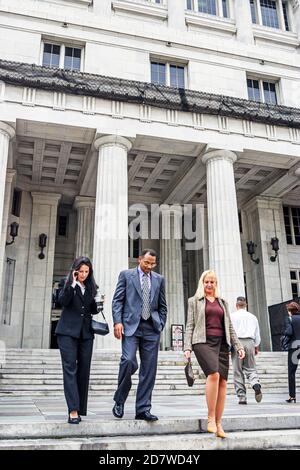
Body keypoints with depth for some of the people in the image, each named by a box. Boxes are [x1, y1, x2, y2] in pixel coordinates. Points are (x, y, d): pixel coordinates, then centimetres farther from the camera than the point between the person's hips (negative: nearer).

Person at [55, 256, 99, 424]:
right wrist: (72, 284, -17)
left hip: (86, 333, 4)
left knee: (84, 370, 4)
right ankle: (73, 410, -12)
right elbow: (63, 301, -13)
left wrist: (98, 303, -4)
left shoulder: (91, 287, 12)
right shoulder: (68, 284, 3)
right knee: (70, 368, -10)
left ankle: (81, 409, 12)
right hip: (68, 331, -4)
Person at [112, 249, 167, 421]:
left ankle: (143, 410, 12)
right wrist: (117, 321, -9)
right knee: (129, 361, -18)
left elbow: (162, 306, 17)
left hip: (151, 328, 3)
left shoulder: (159, 279, 15)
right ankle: (119, 400, 5)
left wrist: (161, 326, 7)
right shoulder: (126, 275, 7)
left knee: (149, 370, 2)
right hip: (131, 325, -3)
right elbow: (117, 300, 2)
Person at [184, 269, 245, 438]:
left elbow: (229, 326, 21)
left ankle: (218, 423, 5)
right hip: (203, 342, -4)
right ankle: (211, 417, -13)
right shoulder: (195, 301, 12)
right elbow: (190, 325, 6)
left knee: (222, 381, -4)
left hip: (222, 343, 4)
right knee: (214, 374, -25)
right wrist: (187, 347, -4)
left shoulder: (223, 302, 22)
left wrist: (238, 345, 11)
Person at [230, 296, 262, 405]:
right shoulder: (252, 317, 12)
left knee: (238, 371, 3)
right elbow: (257, 334, 15)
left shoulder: (232, 316, 1)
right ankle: (256, 384, -19)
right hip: (249, 343, 3)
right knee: (250, 368, 11)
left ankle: (242, 397, 2)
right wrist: (256, 346, 26)